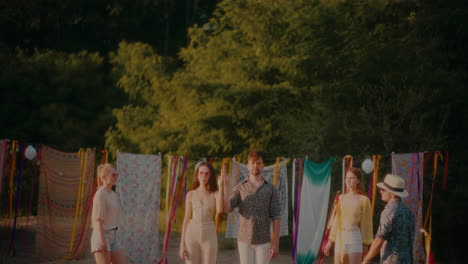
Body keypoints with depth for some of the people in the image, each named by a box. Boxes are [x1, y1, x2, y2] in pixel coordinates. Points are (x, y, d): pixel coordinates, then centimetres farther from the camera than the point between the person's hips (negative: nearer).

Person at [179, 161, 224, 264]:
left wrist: (220, 186, -18)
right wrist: (182, 244, 2)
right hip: (192, 234, 1)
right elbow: (186, 219, 7)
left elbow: (220, 210, -20)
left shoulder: (215, 194, 1)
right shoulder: (191, 194, 6)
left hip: (209, 236, -1)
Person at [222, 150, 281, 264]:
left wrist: (276, 244, -11)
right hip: (244, 240, 1)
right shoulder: (239, 188, 3)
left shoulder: (271, 189, 0)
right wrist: (224, 186, -21)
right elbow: (227, 208, -13)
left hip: (263, 241, -1)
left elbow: (276, 217, -4)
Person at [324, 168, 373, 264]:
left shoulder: (364, 200, -4)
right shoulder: (341, 198, 11)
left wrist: (366, 245, -2)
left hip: (355, 239, -5)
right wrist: (330, 241, 13)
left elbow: (366, 223, -2)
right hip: (340, 239, 5)